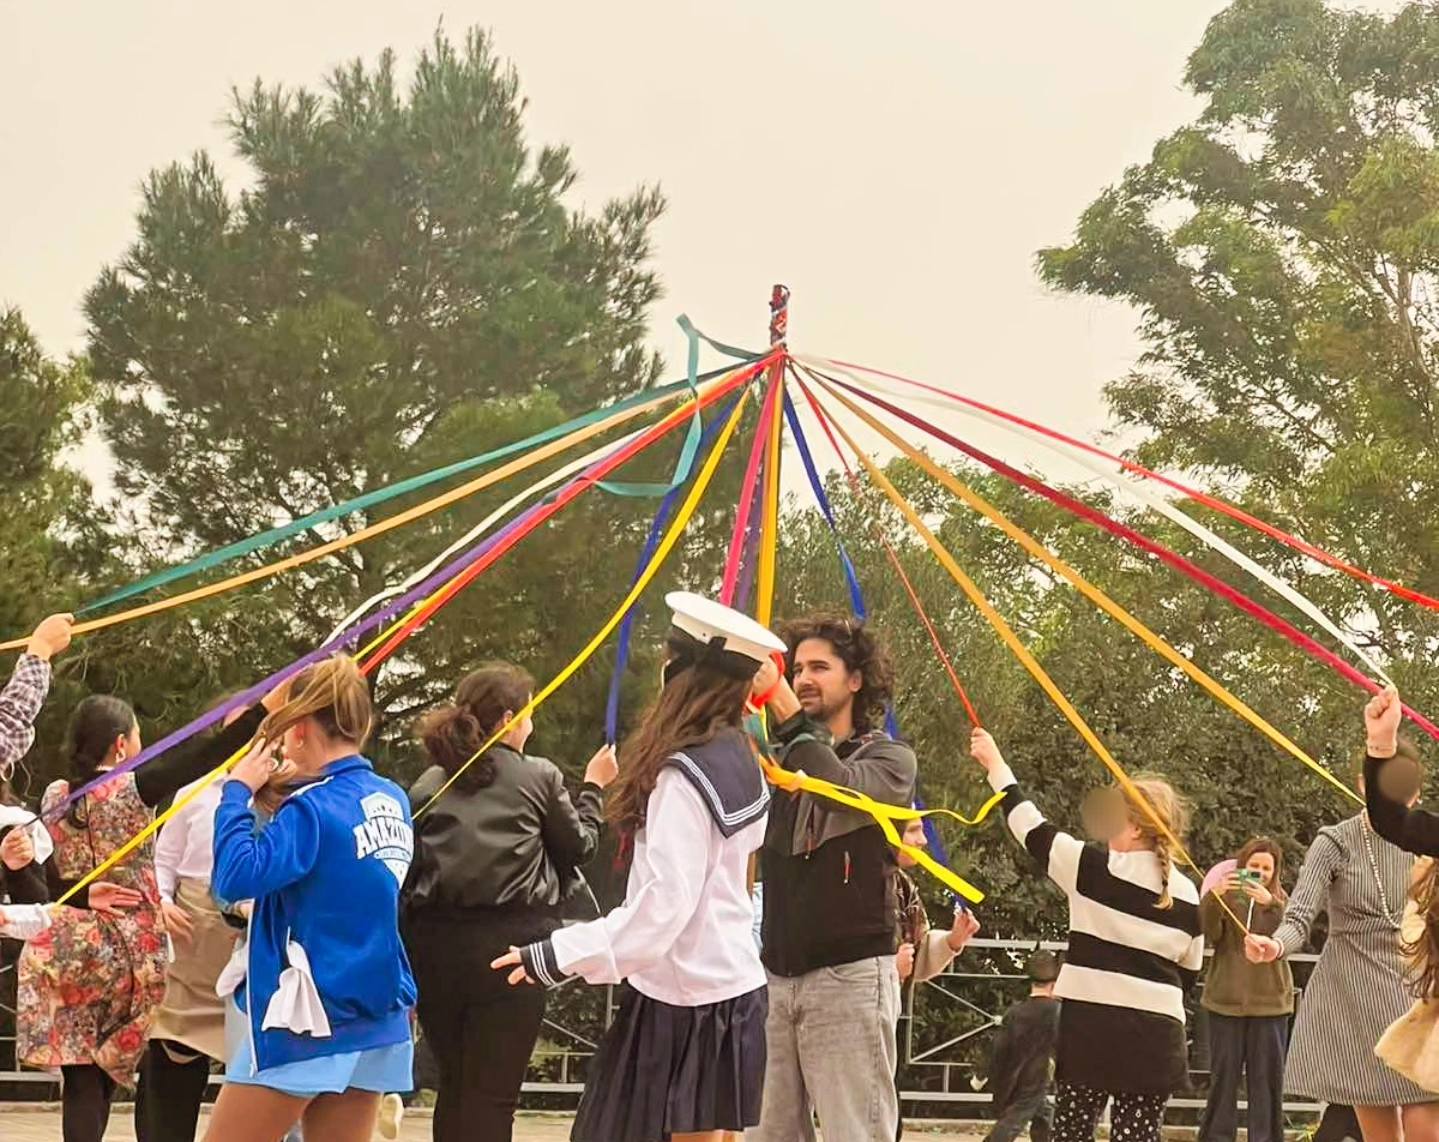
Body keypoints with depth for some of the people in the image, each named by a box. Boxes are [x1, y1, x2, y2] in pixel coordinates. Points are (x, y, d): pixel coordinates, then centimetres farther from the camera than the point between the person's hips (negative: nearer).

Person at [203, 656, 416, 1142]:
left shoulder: (313, 808, -16)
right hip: (376, 1023, 7)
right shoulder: (393, 801, 7)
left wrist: (238, 791, -13)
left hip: (307, 1022, -7)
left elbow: (235, 876, -27)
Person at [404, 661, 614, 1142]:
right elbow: (579, 846, 11)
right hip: (510, 939, -4)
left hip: (435, 944, 4)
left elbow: (409, 866, 8)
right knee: (493, 1094, -3)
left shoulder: (429, 784, 9)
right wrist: (593, 789, 27)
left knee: (453, 1085, 18)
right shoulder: (538, 777, 0)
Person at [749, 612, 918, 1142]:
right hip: (775, 979, 5)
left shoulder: (889, 758, 3)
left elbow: (844, 790, -19)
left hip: (848, 977, -4)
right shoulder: (777, 759, 17)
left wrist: (789, 713, -19)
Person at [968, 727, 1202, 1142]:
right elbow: (1188, 974, 14)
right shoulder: (1187, 895, 7)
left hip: (1093, 1026, -3)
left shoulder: (1096, 868, -7)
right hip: (1157, 1034, 4)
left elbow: (1030, 827, 0)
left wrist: (995, 764, 10)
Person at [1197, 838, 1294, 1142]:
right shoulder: (1226, 897, 5)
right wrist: (1213, 897, -27)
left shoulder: (1280, 901, 8)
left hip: (1270, 1003, 1)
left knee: (1267, 1079, 1)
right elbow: (1209, 934, -10)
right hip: (1227, 1002, -1)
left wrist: (1270, 903, -26)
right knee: (1223, 1076, 3)